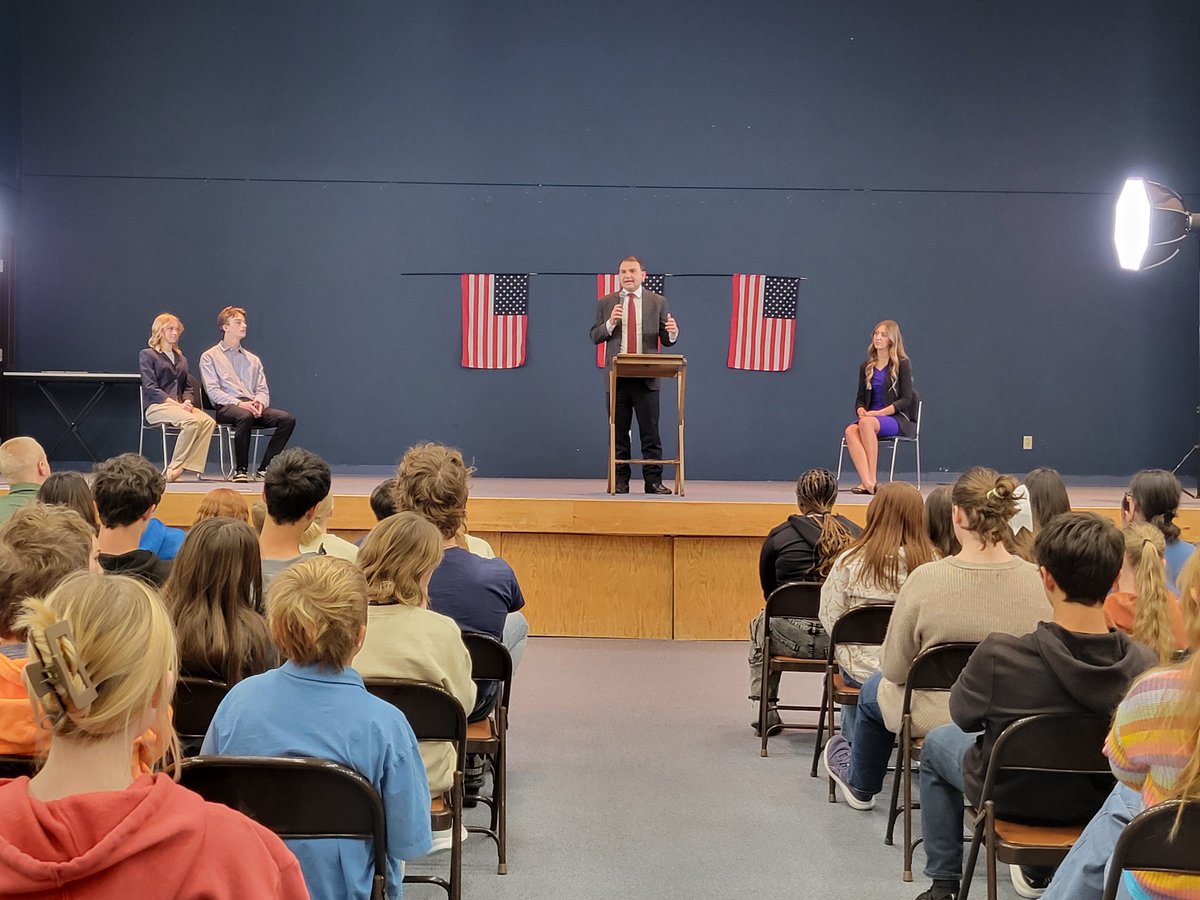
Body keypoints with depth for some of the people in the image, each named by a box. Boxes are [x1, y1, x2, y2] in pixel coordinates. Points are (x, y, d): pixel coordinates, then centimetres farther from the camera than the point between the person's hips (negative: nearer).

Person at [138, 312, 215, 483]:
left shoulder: (181, 358, 25)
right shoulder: (147, 355, 6)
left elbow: (188, 386, 22)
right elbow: (151, 388, -6)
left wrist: (187, 401, -3)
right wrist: (177, 405, -16)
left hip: (180, 406, 6)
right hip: (156, 406, -6)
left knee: (208, 421, -26)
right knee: (192, 421, -34)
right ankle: (173, 467, -25)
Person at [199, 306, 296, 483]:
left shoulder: (253, 360, 27)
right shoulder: (210, 357, 10)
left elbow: (263, 389, 18)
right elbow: (212, 390, -3)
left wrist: (259, 402, -7)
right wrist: (239, 403, -17)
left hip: (253, 407, 5)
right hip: (225, 408, -5)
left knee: (288, 419, -22)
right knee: (245, 416, -40)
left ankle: (266, 467, -18)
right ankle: (241, 469, -27)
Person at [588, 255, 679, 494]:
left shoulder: (657, 302, 7)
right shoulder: (605, 303, 9)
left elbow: (666, 340, 6)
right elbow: (595, 336, 6)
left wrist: (672, 332, -17)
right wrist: (610, 323, -12)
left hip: (646, 377, -1)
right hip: (617, 376, 1)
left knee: (650, 432, -1)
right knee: (618, 433, 4)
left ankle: (653, 481, 1)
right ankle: (620, 481, 9)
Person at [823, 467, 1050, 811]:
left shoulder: (926, 579, -25)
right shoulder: (1038, 581, -18)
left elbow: (894, 669, -14)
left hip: (940, 720, -3)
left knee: (874, 690, 32)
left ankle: (860, 784, 59)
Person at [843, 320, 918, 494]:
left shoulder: (902, 364, 2)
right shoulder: (866, 367, 17)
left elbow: (906, 399, -5)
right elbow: (860, 398, 16)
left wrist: (880, 412, -17)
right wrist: (861, 410, -8)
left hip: (898, 419, -4)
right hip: (871, 416, 4)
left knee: (867, 423, -37)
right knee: (850, 430, -31)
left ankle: (871, 479, -35)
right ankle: (867, 482, -45)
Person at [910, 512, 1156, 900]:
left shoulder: (998, 655, -35)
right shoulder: (1143, 664, -27)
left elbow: (963, 716, -14)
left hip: (1010, 795, -3)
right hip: (1097, 801, 3)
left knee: (936, 742, 30)